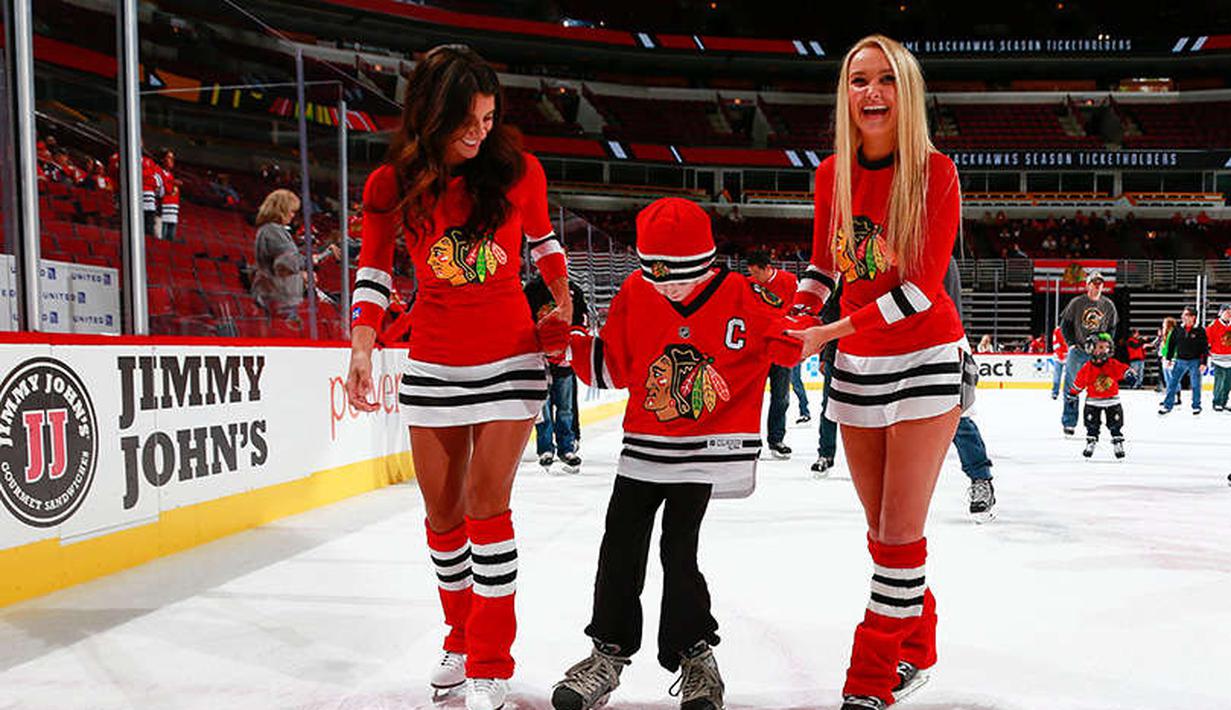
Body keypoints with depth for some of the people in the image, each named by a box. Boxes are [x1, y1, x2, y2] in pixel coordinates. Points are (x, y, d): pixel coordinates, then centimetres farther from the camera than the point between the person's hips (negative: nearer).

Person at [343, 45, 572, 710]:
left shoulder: (518, 169, -7)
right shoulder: (392, 186, -6)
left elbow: (543, 241, 10)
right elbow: (373, 272, -1)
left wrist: (563, 305, 7)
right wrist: (361, 352, -10)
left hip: (510, 360, -2)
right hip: (432, 364, 2)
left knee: (485, 503, -6)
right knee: (442, 512, 9)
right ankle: (461, 638, 31)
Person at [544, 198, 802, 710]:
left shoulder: (742, 296, -11)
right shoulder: (634, 293, -2)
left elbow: (792, 342, -3)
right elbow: (613, 367, 7)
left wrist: (787, 301, -22)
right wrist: (569, 343, -7)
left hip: (710, 450, -4)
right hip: (645, 446, 4)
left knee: (678, 548, -7)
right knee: (620, 546, 4)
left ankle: (694, 653, 16)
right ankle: (609, 652, 21)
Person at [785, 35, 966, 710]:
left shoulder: (934, 172, -13)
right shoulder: (832, 174, 2)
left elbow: (922, 289, -18)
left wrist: (827, 332, -23)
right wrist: (793, 319, -4)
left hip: (926, 359, -5)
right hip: (856, 364, 5)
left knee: (899, 530, -3)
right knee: (882, 528, 13)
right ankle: (917, 649, 34)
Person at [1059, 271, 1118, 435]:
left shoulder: (1108, 305, 5)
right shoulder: (1077, 303, -3)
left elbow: (1112, 328, 16)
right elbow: (1065, 324, 2)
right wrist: (1072, 343, -6)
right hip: (1078, 350, -2)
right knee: (1072, 387, -2)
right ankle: (1069, 423, 6)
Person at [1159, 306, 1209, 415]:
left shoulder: (1200, 331, -7)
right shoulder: (1178, 329, 0)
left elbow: (1205, 347, -5)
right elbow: (1171, 343, 8)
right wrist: (1169, 358, 7)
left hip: (1194, 361, -2)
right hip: (1180, 361, 2)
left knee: (1196, 385, 5)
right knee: (1172, 383, 1)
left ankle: (1196, 406, 20)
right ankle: (1167, 405, 7)